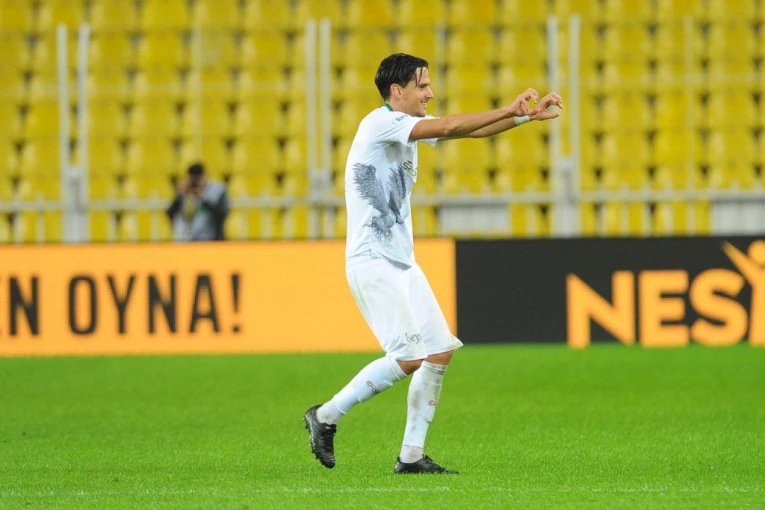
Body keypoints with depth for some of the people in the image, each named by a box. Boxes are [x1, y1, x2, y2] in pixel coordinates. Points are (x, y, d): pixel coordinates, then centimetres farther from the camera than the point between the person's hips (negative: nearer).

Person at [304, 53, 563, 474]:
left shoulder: (407, 126, 14)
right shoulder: (380, 123, -13)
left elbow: (471, 130, 12)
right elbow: (449, 127, -23)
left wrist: (526, 115, 2)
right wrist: (509, 111, -19)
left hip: (401, 261, 10)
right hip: (372, 262, -9)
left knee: (439, 351, 3)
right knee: (408, 356, -16)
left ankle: (411, 455, 7)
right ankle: (326, 415, -1)